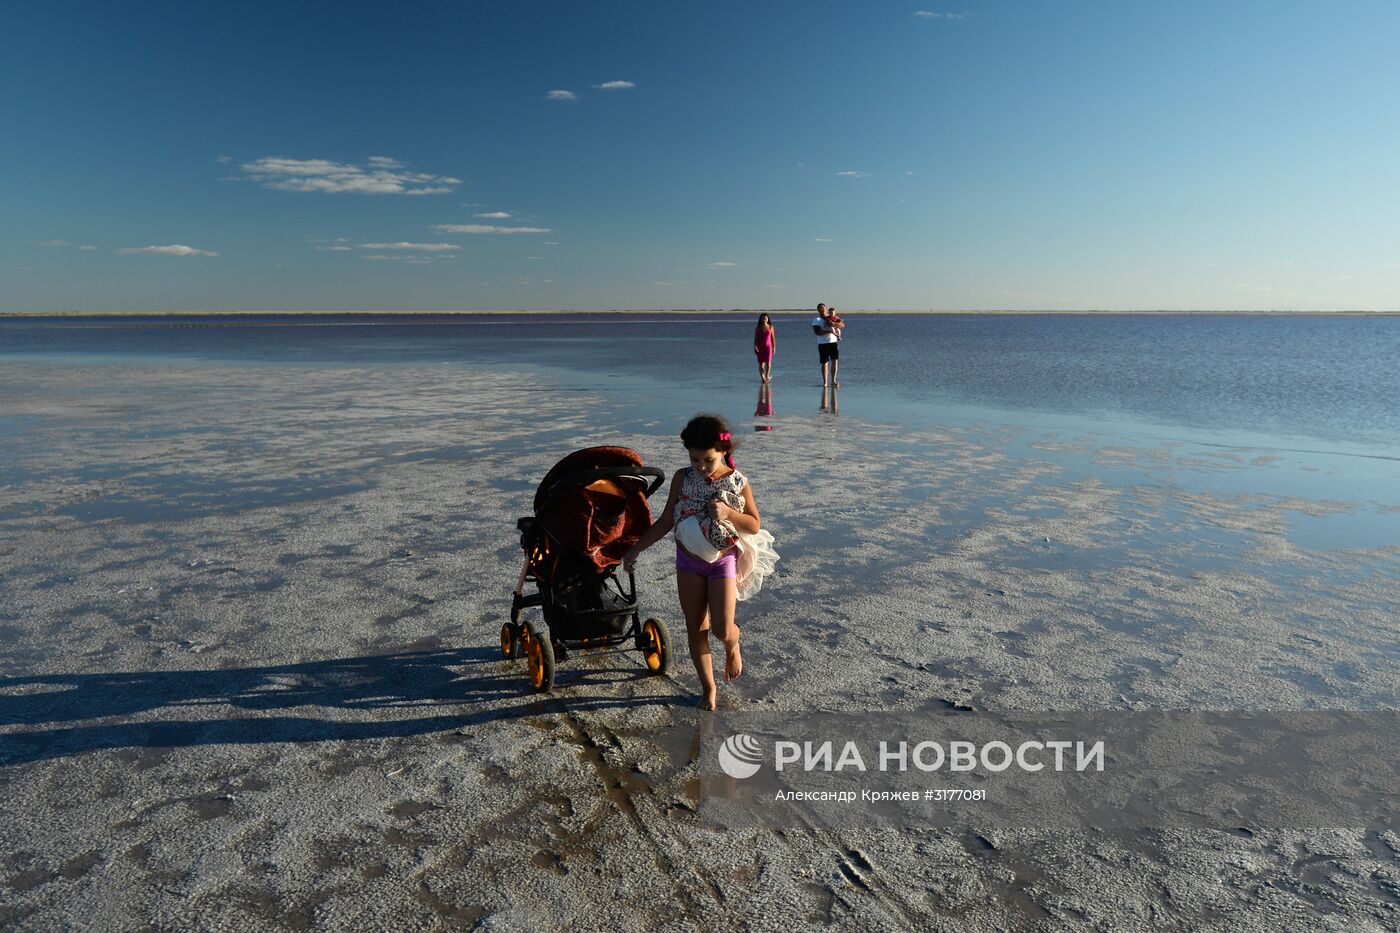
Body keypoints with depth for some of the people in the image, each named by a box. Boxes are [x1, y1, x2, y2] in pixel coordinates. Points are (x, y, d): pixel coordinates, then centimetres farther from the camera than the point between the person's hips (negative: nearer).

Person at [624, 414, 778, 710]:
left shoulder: (738, 482, -10)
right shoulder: (683, 478, -6)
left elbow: (755, 525, -4)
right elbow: (665, 522, 2)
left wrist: (728, 512, -23)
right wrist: (635, 550, 0)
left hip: (723, 561, -2)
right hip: (688, 561, 2)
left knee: (722, 629, -10)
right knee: (695, 629, 7)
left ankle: (733, 647, 28)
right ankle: (708, 688, 24)